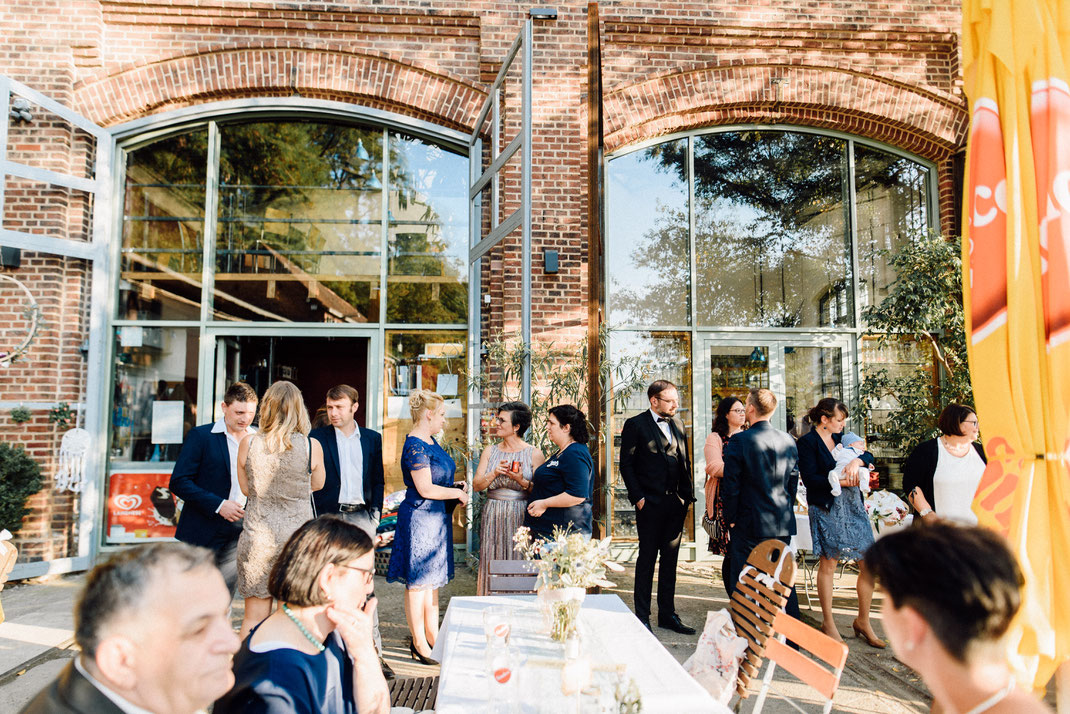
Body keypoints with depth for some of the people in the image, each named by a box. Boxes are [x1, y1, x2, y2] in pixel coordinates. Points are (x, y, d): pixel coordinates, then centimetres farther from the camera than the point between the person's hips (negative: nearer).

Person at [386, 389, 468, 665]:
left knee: (432, 580, 16)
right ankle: (419, 644, 13)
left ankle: (432, 636, 27)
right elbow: (426, 489, -21)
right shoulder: (415, 446, -18)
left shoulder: (430, 441, 11)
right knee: (418, 582, 2)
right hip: (419, 516, -10)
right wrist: (457, 493, -9)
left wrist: (455, 489, 8)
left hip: (436, 517, 10)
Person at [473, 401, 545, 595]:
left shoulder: (534, 454, -1)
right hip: (493, 517, 4)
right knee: (492, 565, 5)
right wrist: (494, 473, -12)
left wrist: (522, 481, -21)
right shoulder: (490, 451, 10)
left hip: (521, 517, -3)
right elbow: (476, 485, 4)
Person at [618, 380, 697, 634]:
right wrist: (638, 497, -12)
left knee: (670, 560, 12)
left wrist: (687, 495, 7)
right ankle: (642, 617, 13)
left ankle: (667, 614, 23)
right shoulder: (635, 425, -5)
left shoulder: (677, 425, 13)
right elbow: (626, 464, -7)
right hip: (650, 504, -6)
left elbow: (685, 462, 16)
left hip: (676, 503, 6)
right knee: (647, 560, 2)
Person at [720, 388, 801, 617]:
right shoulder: (788, 440, 4)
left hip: (749, 523, -5)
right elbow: (793, 482, 10)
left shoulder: (739, 441, -13)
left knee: (742, 583, 5)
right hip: (783, 524, 5)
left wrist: (731, 519, -2)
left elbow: (730, 484, -12)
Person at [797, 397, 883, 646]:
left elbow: (868, 456, 10)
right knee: (828, 563, 1)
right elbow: (809, 479, -12)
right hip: (826, 508, -6)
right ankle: (828, 623, 17)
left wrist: (857, 460, -10)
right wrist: (839, 481, -19)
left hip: (853, 504, 6)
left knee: (869, 563, 4)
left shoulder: (841, 436, 13)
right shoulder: (807, 442, -6)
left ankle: (863, 621, 21)